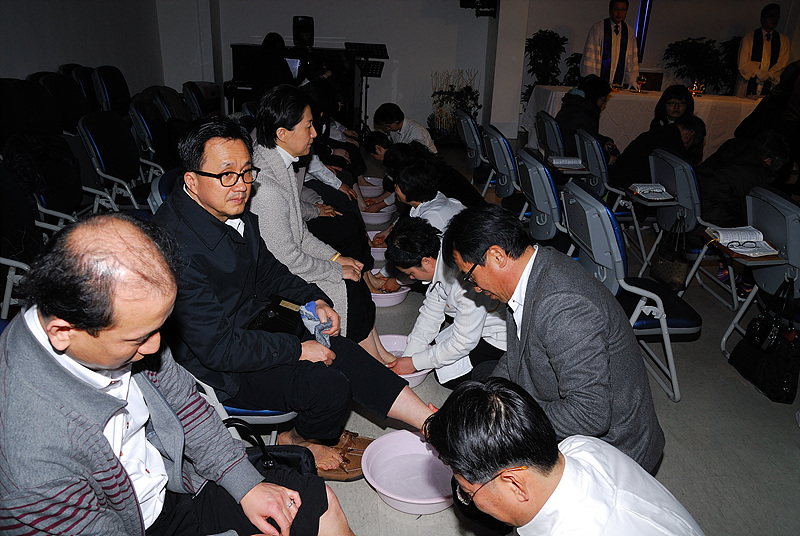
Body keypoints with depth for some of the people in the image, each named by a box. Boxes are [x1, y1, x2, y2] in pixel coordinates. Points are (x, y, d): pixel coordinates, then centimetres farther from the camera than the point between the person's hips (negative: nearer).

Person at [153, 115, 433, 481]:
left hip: (251, 324, 8)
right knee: (331, 387, -19)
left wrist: (314, 299, 0)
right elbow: (217, 346, -28)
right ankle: (299, 443, 14)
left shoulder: (234, 211, -4)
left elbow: (267, 268, 14)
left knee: (342, 352, -4)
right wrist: (297, 350, -21)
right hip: (218, 369, -8)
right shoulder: (178, 247, -30)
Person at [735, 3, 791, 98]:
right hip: (748, 86, -2)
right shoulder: (748, 38, 3)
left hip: (769, 86, 2)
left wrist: (768, 75, -13)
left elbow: (782, 65, 5)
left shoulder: (783, 41, 12)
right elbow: (743, 64, -3)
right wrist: (759, 73, -14)